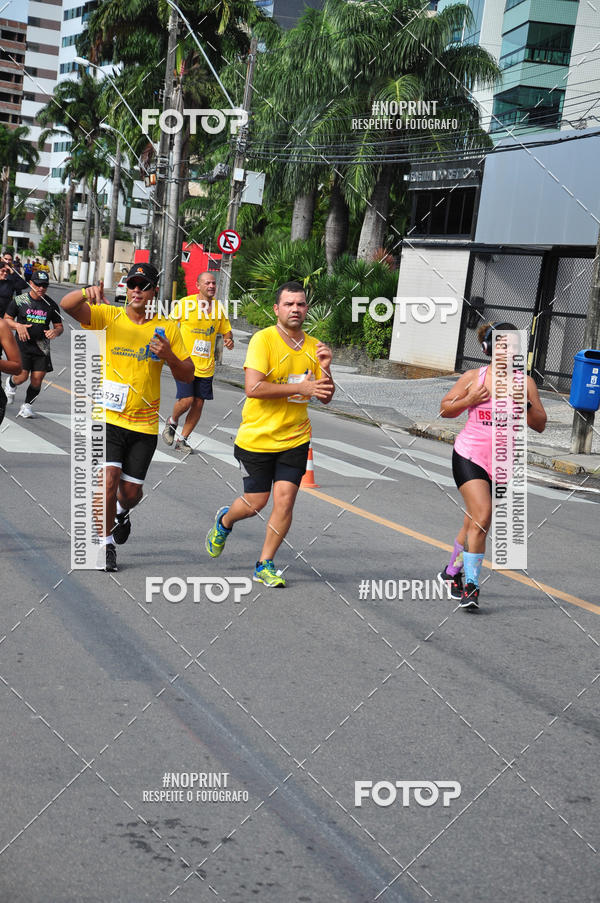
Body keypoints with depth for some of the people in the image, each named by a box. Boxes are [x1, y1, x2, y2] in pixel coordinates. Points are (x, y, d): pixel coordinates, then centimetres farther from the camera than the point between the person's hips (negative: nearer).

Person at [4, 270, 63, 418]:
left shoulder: (51, 305, 5)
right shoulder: (19, 300, 1)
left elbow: (59, 326, 13)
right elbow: (6, 319, 9)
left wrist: (55, 332, -10)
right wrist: (17, 326, -11)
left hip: (42, 348, 2)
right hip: (22, 345, -2)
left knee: (37, 380, -5)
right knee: (22, 376, -12)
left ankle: (27, 406, 17)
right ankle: (10, 384, 25)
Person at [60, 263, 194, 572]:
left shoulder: (167, 329, 2)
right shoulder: (108, 317, -3)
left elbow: (187, 375, 5)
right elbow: (67, 305, -17)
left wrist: (169, 357, -16)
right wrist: (87, 292, -38)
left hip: (144, 424, 2)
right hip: (108, 417, -2)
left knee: (131, 491, 7)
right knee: (108, 480, -16)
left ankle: (122, 512, 45)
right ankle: (106, 542, 4)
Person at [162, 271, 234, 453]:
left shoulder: (218, 307, 5)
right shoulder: (185, 303, -6)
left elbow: (226, 330, 16)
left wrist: (229, 340, -6)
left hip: (206, 365, 4)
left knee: (198, 404, 3)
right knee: (186, 400, -13)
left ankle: (182, 439, 18)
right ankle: (172, 422, 19)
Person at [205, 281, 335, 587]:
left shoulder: (313, 346, 4)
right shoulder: (263, 339, -12)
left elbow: (326, 398, 7)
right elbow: (253, 388, -24)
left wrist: (325, 369, -12)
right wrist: (301, 388, -27)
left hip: (295, 439, 3)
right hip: (257, 437, -3)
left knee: (285, 499, -7)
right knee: (256, 502, 6)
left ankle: (265, 565, 9)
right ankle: (224, 520, 42)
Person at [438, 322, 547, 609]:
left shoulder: (524, 383, 1)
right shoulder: (474, 378, -1)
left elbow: (540, 425, 2)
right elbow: (445, 409, 8)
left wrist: (524, 404, -16)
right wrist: (469, 400, -10)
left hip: (502, 463, 3)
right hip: (469, 456, -3)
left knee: (475, 524, 12)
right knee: (482, 517, -18)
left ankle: (452, 572, 34)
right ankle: (471, 585, -12)